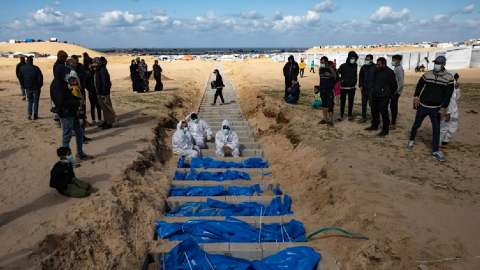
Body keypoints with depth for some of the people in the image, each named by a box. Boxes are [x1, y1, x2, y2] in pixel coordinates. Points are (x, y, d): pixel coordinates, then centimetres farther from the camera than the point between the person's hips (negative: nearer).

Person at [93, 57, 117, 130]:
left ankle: (109, 123, 3)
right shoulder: (98, 70, 14)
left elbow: (105, 83, -24)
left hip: (103, 93, -10)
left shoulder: (102, 70, -18)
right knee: (104, 108, 17)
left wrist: (104, 93, -24)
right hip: (99, 92, 10)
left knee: (107, 108, -3)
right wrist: (99, 93, 18)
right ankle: (106, 121, 26)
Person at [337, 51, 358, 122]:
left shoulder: (355, 66, 3)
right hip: (343, 87, -3)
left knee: (351, 102, 8)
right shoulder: (343, 66, -8)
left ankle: (350, 116, 19)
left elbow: (355, 74, 14)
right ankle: (341, 117, 11)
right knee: (342, 102, 3)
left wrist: (355, 81, 8)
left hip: (352, 87, 3)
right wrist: (341, 79, -10)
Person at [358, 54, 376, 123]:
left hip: (371, 89, -5)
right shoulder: (363, 67, 9)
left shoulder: (375, 67, -6)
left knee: (371, 104, -5)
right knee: (363, 104, 10)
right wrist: (360, 86, 5)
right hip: (364, 89, 5)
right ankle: (364, 118, 18)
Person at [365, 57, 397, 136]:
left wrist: (390, 95, 3)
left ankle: (385, 130, 4)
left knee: (384, 114, -4)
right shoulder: (377, 71, 9)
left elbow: (393, 85, -6)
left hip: (383, 98, -7)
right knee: (374, 112, 17)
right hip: (375, 96, 7)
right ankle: (374, 126, 33)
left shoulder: (390, 72, -12)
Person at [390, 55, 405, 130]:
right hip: (394, 91, 9)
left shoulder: (399, 69, -15)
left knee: (393, 107, -5)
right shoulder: (396, 68, 12)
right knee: (393, 106, 14)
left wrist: (395, 91, -20)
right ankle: (393, 122, 23)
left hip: (396, 92, -9)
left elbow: (401, 82, -20)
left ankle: (393, 124, 0)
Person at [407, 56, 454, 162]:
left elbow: (448, 95, -5)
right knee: (416, 125, 11)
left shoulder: (449, 78, -6)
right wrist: (416, 97, -3)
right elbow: (419, 85, 10)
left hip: (436, 108, -1)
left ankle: (435, 151, 5)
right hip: (422, 106, 1)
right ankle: (411, 140, 37)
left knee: (436, 129, -1)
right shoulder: (427, 74, -1)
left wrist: (443, 108, -11)